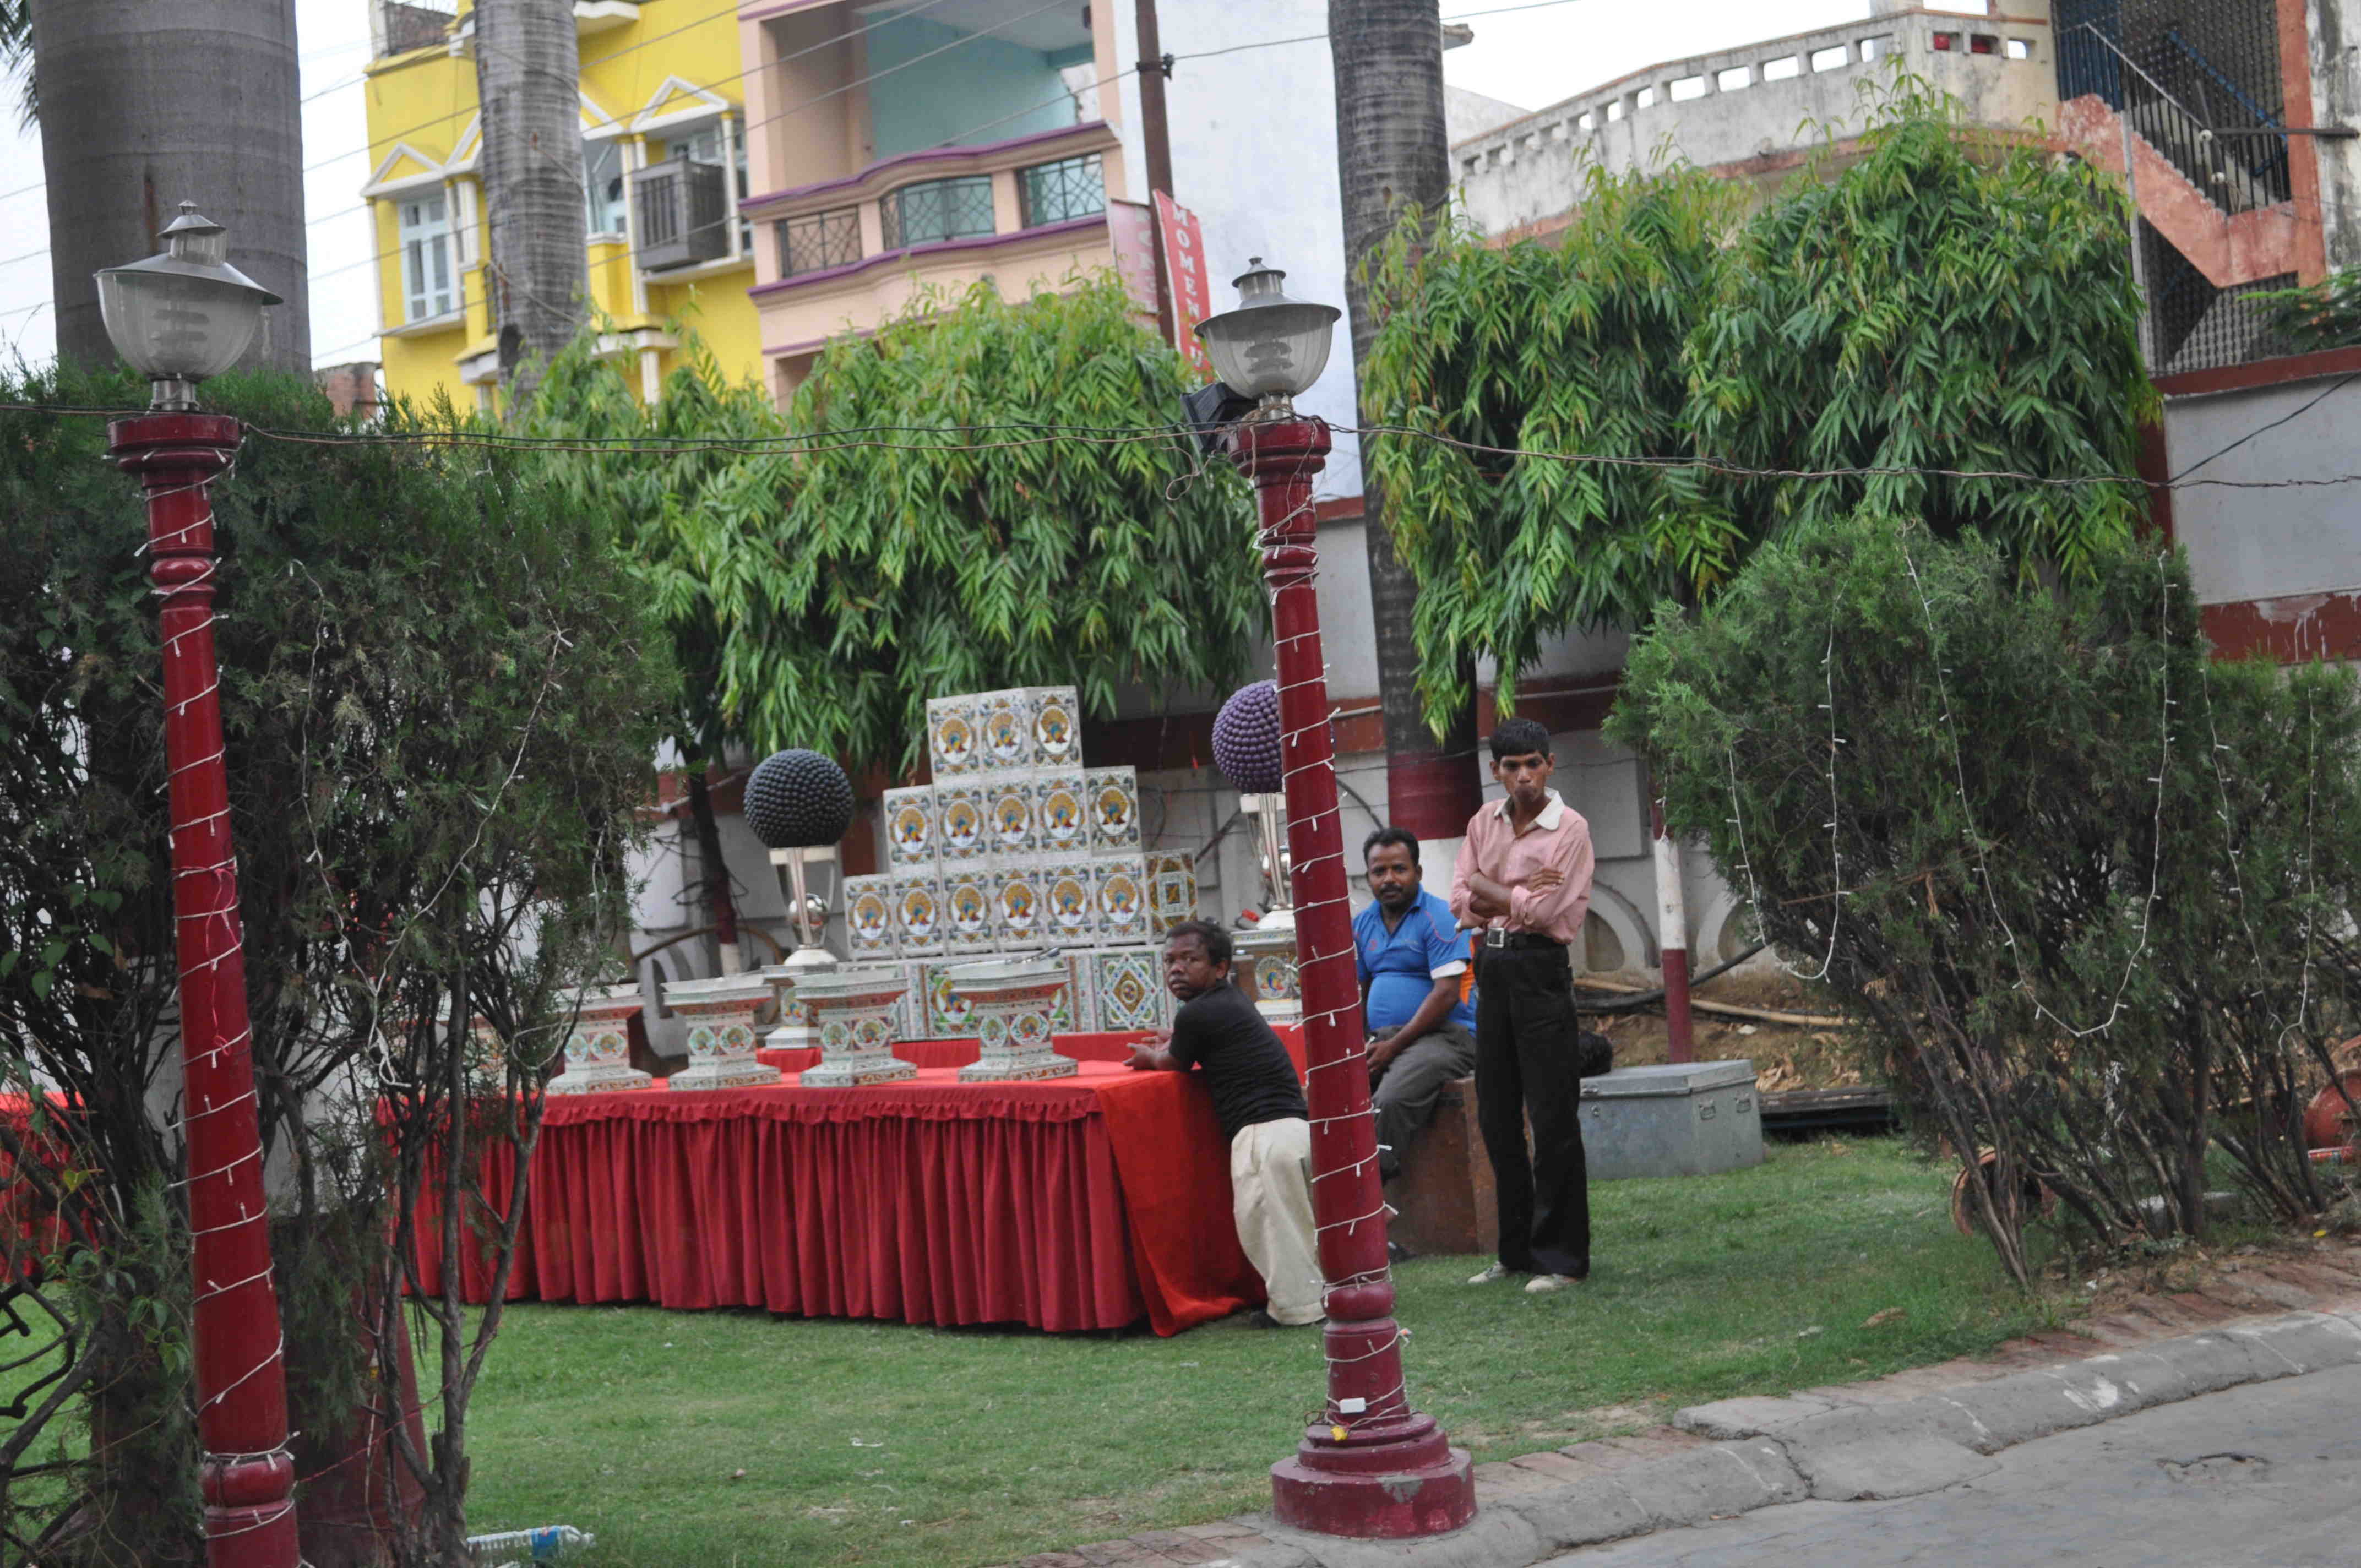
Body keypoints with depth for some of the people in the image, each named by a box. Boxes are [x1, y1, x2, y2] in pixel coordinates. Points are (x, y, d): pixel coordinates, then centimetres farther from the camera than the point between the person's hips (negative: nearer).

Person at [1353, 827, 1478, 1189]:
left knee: (1391, 1101, -34)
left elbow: (1446, 994, -14)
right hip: (1381, 1038, 7)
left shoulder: (1438, 918, -6)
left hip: (1443, 1035, -7)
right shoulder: (1363, 924, 16)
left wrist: (1393, 1047, -16)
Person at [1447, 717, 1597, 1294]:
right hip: (1492, 970, 7)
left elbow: (1541, 912, -15)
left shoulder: (1570, 829, -7)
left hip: (1541, 971, -7)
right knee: (1497, 1118, 11)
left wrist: (1488, 890, -1)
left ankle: (1563, 1257, 2)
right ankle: (1517, 1251, 20)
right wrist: (1519, 894, -11)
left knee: (1553, 1120, -5)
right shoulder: (1483, 823, 11)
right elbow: (1462, 904, 3)